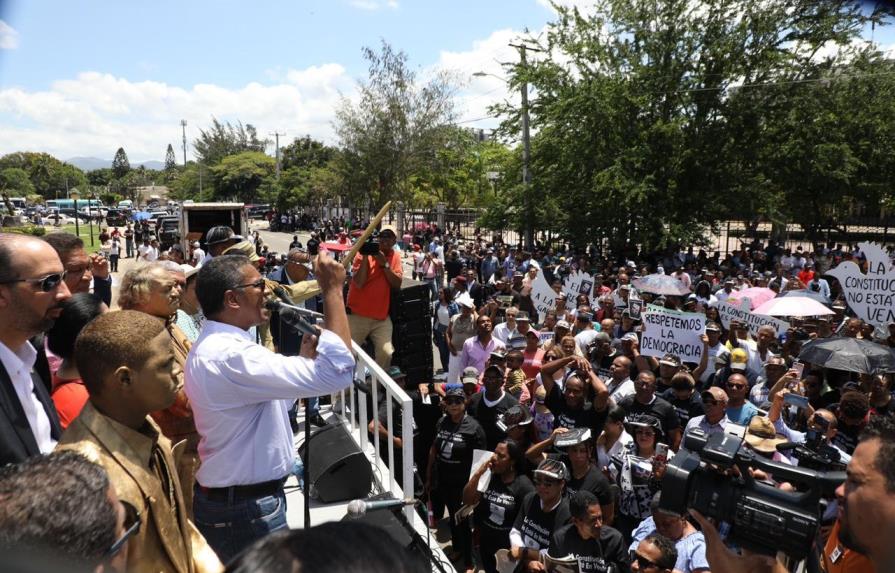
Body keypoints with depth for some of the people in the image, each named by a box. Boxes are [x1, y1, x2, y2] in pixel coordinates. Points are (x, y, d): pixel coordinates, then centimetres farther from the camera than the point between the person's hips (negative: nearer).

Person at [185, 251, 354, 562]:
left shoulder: (218, 344, 6)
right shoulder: (228, 354, -28)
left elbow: (276, 394, 16)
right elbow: (336, 372, -35)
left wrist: (305, 357, 3)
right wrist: (333, 290, -29)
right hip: (246, 510, -10)